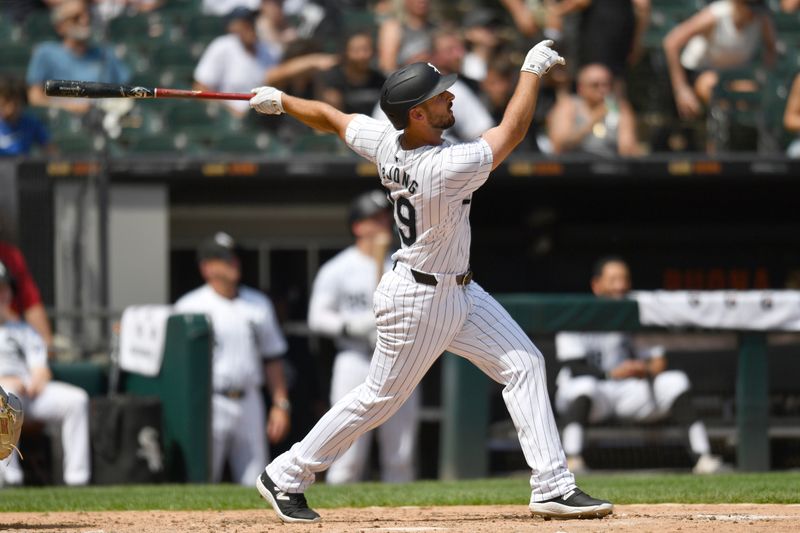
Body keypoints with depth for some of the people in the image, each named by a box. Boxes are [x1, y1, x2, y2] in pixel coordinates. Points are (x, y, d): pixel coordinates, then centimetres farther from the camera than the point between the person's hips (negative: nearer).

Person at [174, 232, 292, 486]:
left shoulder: (259, 304, 14)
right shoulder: (190, 306, 0)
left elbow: (272, 358, 17)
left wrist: (281, 404, 10)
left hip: (249, 404, 4)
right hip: (210, 404, -4)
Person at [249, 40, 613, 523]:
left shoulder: (385, 141, -10)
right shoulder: (447, 169, -33)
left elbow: (331, 118, 6)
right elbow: (511, 133, -24)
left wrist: (279, 101, 22)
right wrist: (533, 70, -13)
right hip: (419, 301, -9)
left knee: (524, 364, 3)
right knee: (380, 399, 5)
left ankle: (554, 486, 2)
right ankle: (286, 477, 21)